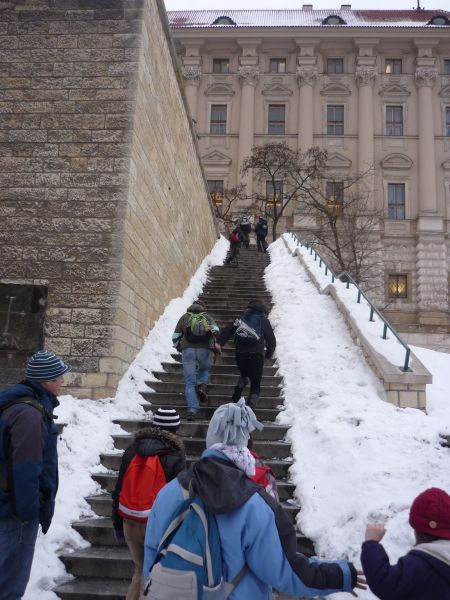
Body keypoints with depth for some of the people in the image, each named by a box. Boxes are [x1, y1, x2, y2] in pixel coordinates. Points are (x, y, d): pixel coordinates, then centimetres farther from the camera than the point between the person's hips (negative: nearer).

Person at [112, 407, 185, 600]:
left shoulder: (132, 450, 6)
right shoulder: (175, 457, -9)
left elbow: (119, 490, 10)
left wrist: (118, 524, 18)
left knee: (141, 571, 20)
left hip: (131, 523, 5)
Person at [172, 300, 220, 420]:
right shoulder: (207, 317, 20)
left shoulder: (185, 317, 20)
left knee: (190, 382, 3)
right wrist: (214, 345, 7)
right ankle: (202, 385, -1)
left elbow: (175, 336, 14)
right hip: (204, 350, 0)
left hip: (188, 350, 0)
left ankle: (192, 409, -7)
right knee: (205, 369, 29)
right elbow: (215, 329, 1)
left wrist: (179, 348, 27)